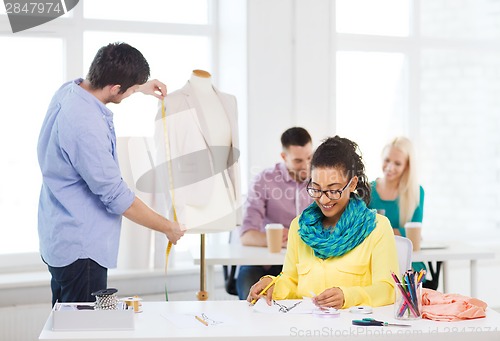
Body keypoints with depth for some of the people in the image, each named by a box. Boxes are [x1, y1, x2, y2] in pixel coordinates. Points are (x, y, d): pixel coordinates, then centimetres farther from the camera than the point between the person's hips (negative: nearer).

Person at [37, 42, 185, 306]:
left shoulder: (69, 90, 0)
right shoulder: (86, 126, -28)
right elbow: (115, 196, -23)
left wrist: (140, 87, 26)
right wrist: (168, 228, -11)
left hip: (59, 240, 10)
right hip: (80, 249, -10)